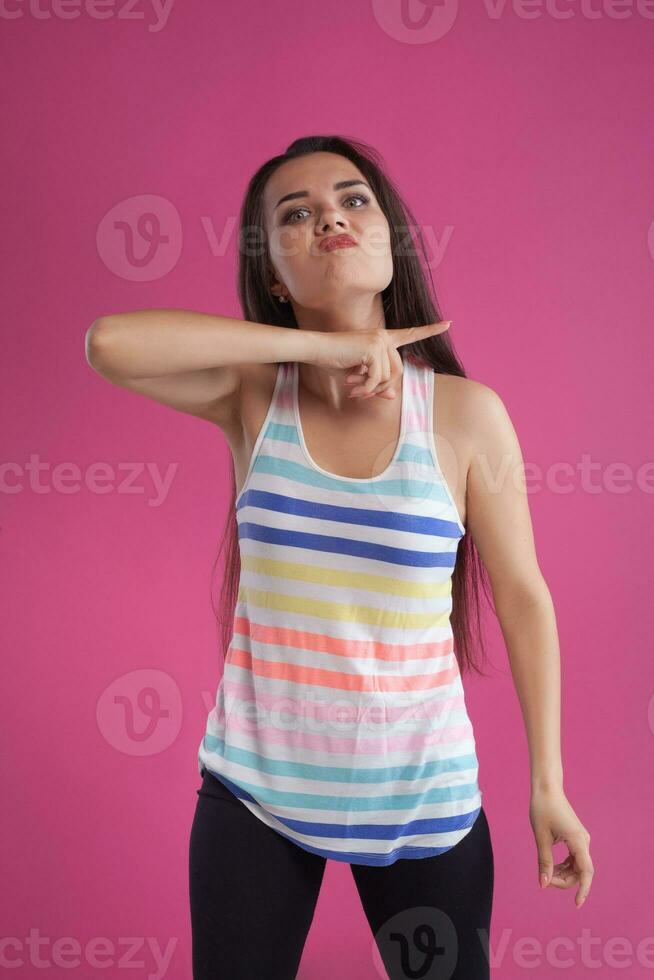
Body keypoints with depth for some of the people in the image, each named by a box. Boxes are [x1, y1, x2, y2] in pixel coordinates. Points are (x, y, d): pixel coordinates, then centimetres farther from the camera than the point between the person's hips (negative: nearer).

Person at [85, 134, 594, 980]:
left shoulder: (465, 412, -9)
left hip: (421, 792, 0)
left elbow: (521, 595, -3)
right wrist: (319, 344, -24)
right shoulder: (253, 395, -7)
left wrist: (549, 784, -1)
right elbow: (108, 342, -24)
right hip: (256, 783, 1)